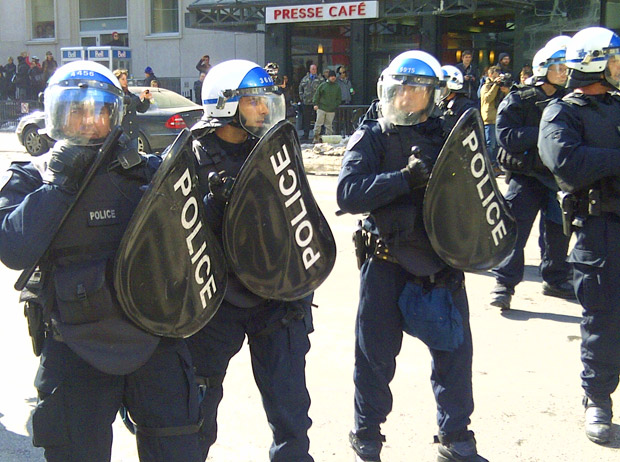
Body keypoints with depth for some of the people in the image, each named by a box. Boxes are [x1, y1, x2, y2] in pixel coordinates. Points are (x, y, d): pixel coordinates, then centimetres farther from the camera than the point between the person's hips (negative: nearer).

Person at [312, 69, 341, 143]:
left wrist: (336, 106, 1)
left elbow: (339, 98, 14)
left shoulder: (337, 87, 9)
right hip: (321, 108, -2)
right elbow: (317, 94, 5)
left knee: (329, 124, 5)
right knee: (318, 123, -2)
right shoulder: (323, 85, 2)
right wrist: (316, 104, -4)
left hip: (331, 110, 2)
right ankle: (316, 137, 4)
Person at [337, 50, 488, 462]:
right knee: (376, 354, 8)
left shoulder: (446, 135, 6)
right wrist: (405, 178, -26)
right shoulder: (371, 138, -2)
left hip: (443, 261, 3)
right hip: (387, 262, -3)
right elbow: (348, 193, -17)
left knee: (455, 350, 8)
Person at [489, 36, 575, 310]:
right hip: (525, 175, -5)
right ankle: (504, 284, 0)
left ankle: (555, 279, 27)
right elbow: (507, 137, -17)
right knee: (515, 229, -8)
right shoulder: (518, 100, -6)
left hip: (557, 175, 5)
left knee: (558, 229, 11)